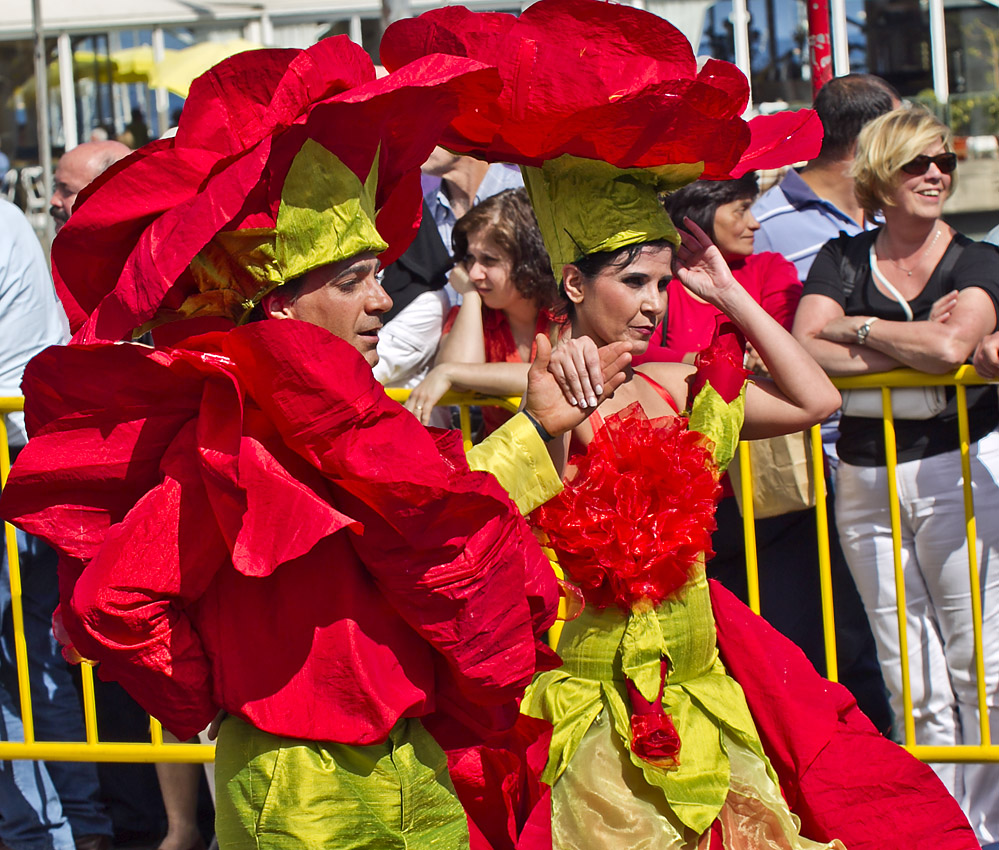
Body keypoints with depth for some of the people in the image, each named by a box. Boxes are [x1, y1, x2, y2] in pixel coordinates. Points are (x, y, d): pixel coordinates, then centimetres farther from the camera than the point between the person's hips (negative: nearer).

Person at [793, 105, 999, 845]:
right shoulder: (842, 261, 8)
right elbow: (803, 351, -7)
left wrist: (860, 328, -5)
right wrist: (912, 346, -11)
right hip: (866, 479, 2)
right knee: (910, 679, 3)